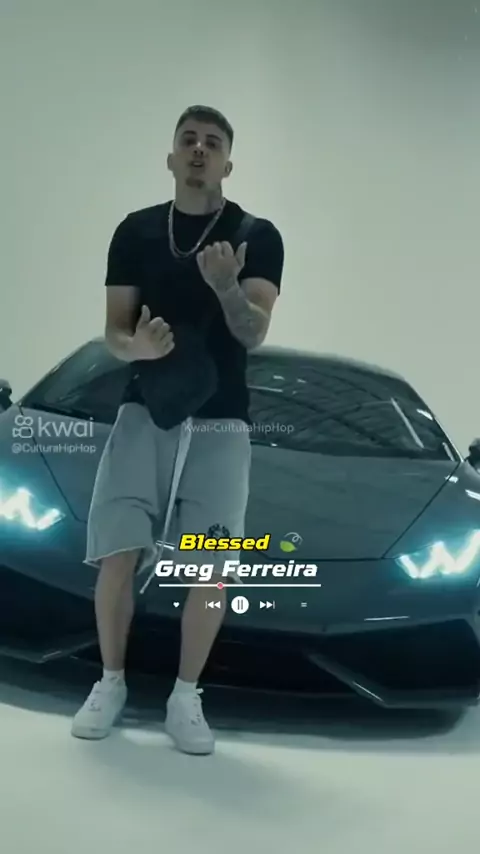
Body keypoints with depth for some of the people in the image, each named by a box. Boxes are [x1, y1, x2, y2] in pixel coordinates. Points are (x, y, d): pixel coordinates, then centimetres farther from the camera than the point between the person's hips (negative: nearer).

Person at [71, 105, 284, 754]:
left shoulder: (258, 236, 1)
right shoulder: (135, 231, 7)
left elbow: (253, 334, -10)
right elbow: (113, 332, 5)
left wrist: (225, 285, -31)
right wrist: (135, 346, -19)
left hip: (220, 422, -1)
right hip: (143, 413, 2)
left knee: (211, 568, -3)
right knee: (117, 556, -3)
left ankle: (186, 696, 15)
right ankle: (111, 683, 18)